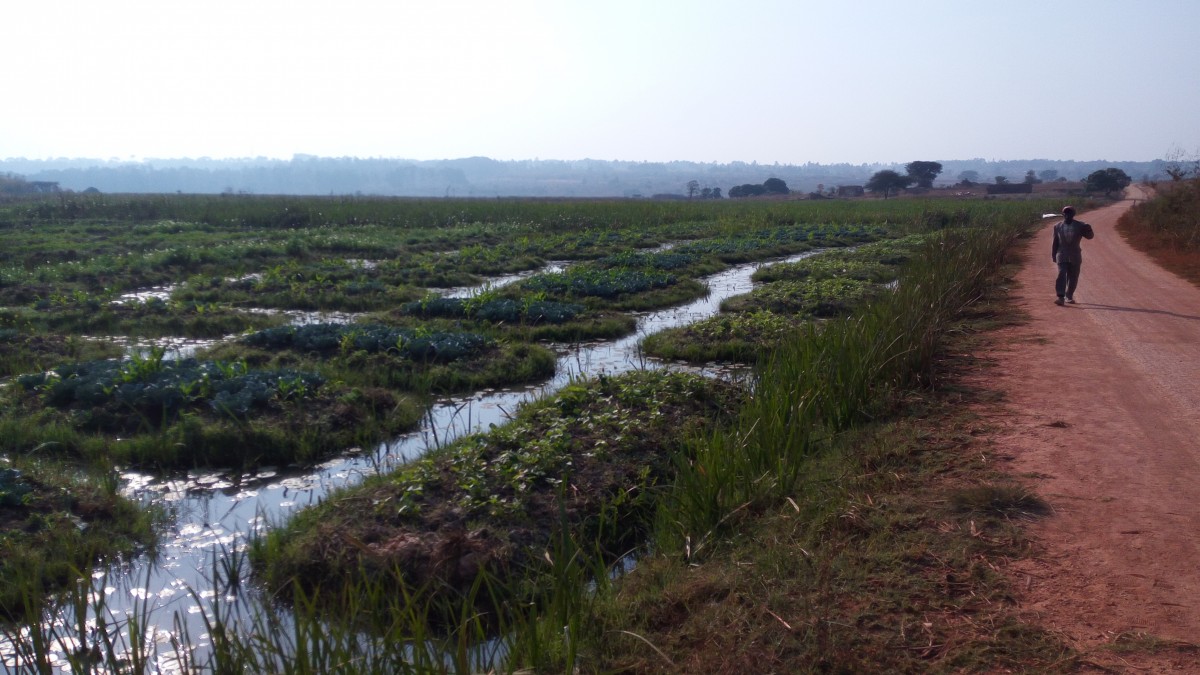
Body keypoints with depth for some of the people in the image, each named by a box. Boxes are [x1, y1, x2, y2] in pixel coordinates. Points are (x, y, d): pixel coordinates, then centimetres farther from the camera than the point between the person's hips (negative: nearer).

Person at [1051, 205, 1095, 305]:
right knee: (1061, 275, -15)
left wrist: (1088, 230, -28)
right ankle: (1061, 298, -21)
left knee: (1073, 278, 7)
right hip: (1062, 256, -1)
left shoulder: (1080, 225, -1)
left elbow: (1090, 236, -6)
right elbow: (1055, 242, 9)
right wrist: (1053, 255, 11)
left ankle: (1069, 297, 24)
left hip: (1075, 256, 1)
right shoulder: (1058, 227, 2)